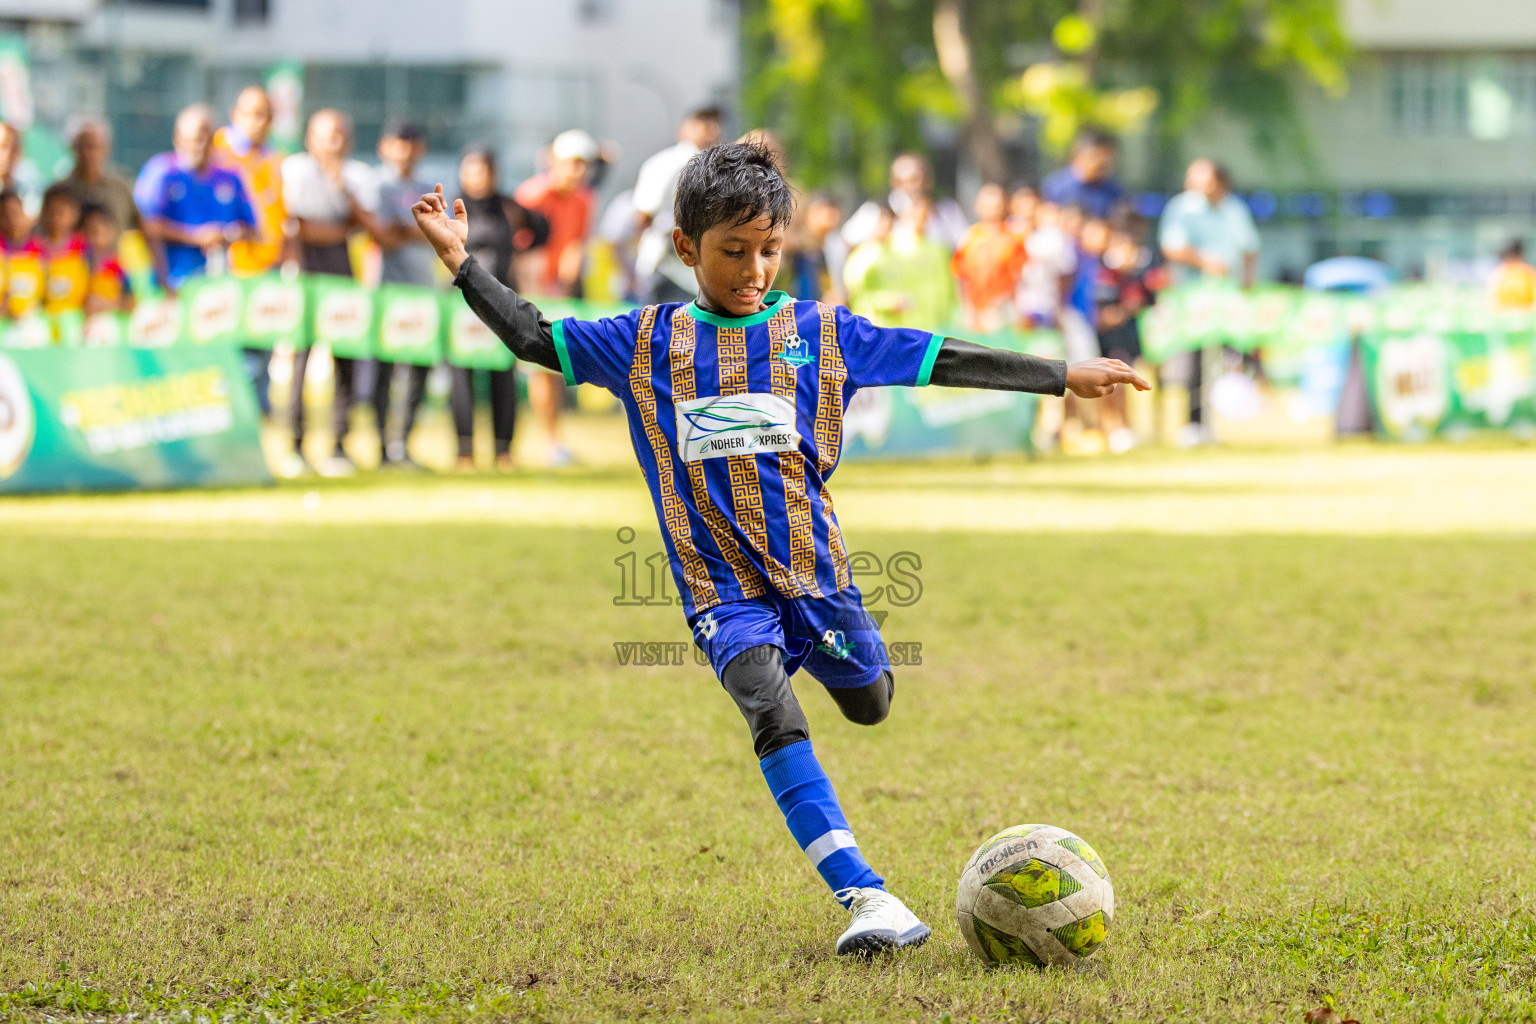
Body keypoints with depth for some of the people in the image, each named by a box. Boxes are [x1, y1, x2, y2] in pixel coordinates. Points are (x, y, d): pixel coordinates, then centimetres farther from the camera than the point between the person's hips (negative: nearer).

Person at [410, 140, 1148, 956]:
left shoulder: (820, 333, 3)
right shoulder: (646, 342, 5)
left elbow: (947, 363, 4)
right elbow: (534, 338, 9)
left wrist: (1066, 378, 3)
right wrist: (462, 263, -2)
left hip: (814, 571, 2)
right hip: (722, 588, -2)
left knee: (869, 705, 10)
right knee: (773, 713, -25)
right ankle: (866, 897, -34)